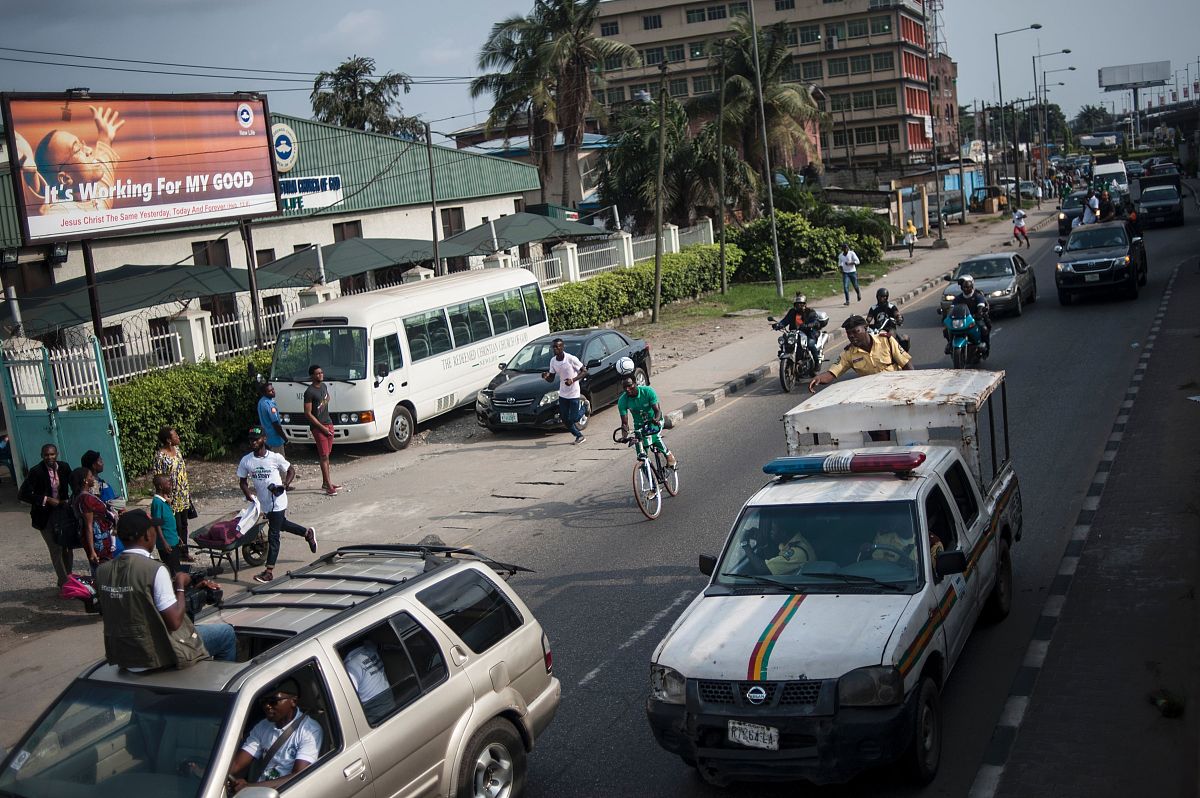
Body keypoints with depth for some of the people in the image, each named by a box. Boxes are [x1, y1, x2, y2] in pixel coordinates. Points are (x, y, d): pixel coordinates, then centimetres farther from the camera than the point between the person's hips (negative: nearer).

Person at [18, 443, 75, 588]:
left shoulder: (64, 467, -4)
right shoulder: (36, 471, -17)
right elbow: (22, 494, -20)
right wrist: (47, 500, -23)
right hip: (46, 516, -5)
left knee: (67, 547, 12)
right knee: (56, 550, -4)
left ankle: (66, 580, 28)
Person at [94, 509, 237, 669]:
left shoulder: (102, 571, -2)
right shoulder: (154, 570, -22)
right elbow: (174, 622, -23)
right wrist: (180, 586, -6)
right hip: (159, 658, -7)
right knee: (226, 633, 12)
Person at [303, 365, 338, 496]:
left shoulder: (324, 386, 9)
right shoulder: (309, 392, -16)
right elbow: (308, 414, -17)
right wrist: (322, 427, -17)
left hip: (328, 423, 8)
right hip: (317, 426, -8)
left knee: (327, 455, 12)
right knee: (324, 456, -8)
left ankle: (325, 482, 20)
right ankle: (328, 486, -7)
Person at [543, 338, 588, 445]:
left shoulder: (571, 359, -19)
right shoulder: (553, 361, -1)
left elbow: (584, 372, -14)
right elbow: (551, 379, 6)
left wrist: (572, 380, -26)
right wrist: (546, 377, -18)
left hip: (574, 393, -6)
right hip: (562, 394, 6)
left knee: (573, 419, -2)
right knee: (565, 419, 7)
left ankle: (583, 405, 29)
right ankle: (579, 436, 27)